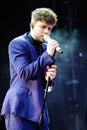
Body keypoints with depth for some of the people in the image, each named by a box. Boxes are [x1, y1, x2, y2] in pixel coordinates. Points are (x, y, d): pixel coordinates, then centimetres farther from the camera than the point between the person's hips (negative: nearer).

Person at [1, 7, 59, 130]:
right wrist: (48, 55, -17)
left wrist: (50, 78, -2)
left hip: (39, 110, 7)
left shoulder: (45, 47, 19)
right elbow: (24, 73, -14)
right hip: (21, 108, -7)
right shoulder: (17, 43, -2)